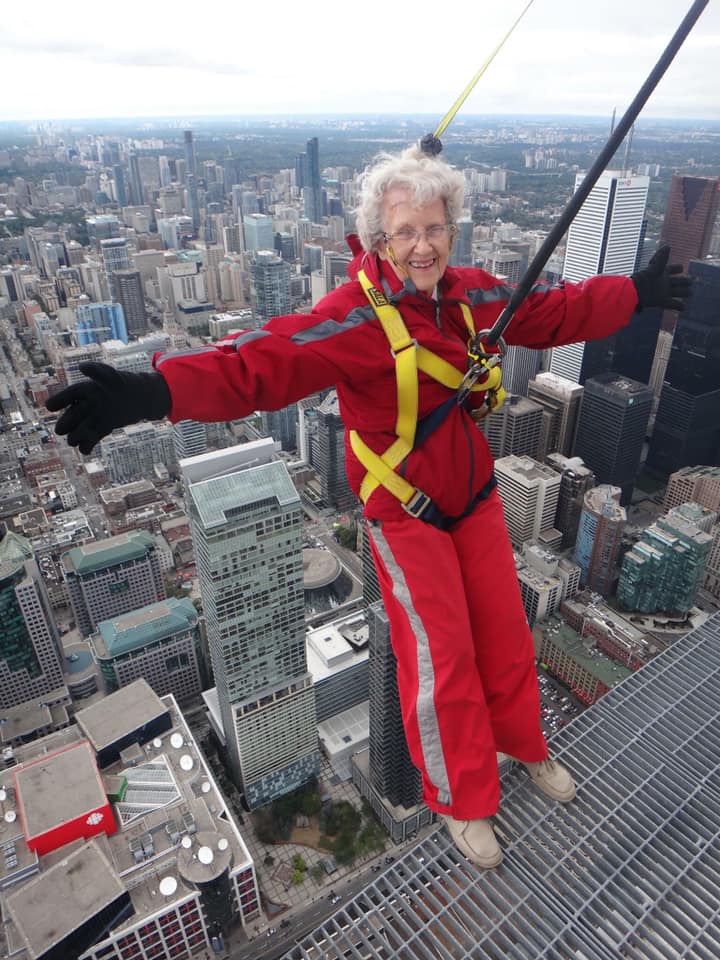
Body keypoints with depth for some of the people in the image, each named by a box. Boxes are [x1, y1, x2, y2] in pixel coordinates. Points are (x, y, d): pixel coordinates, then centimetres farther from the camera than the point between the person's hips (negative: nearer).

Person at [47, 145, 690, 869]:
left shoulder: (474, 295, -2)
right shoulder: (356, 317, -23)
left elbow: (558, 310, 14)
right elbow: (265, 360, -38)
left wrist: (636, 293, 23)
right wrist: (155, 390, -53)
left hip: (476, 497, 6)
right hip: (406, 513, -6)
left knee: (505, 632, 18)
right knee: (443, 657, 3)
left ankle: (524, 745, 49)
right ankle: (463, 800, 31)